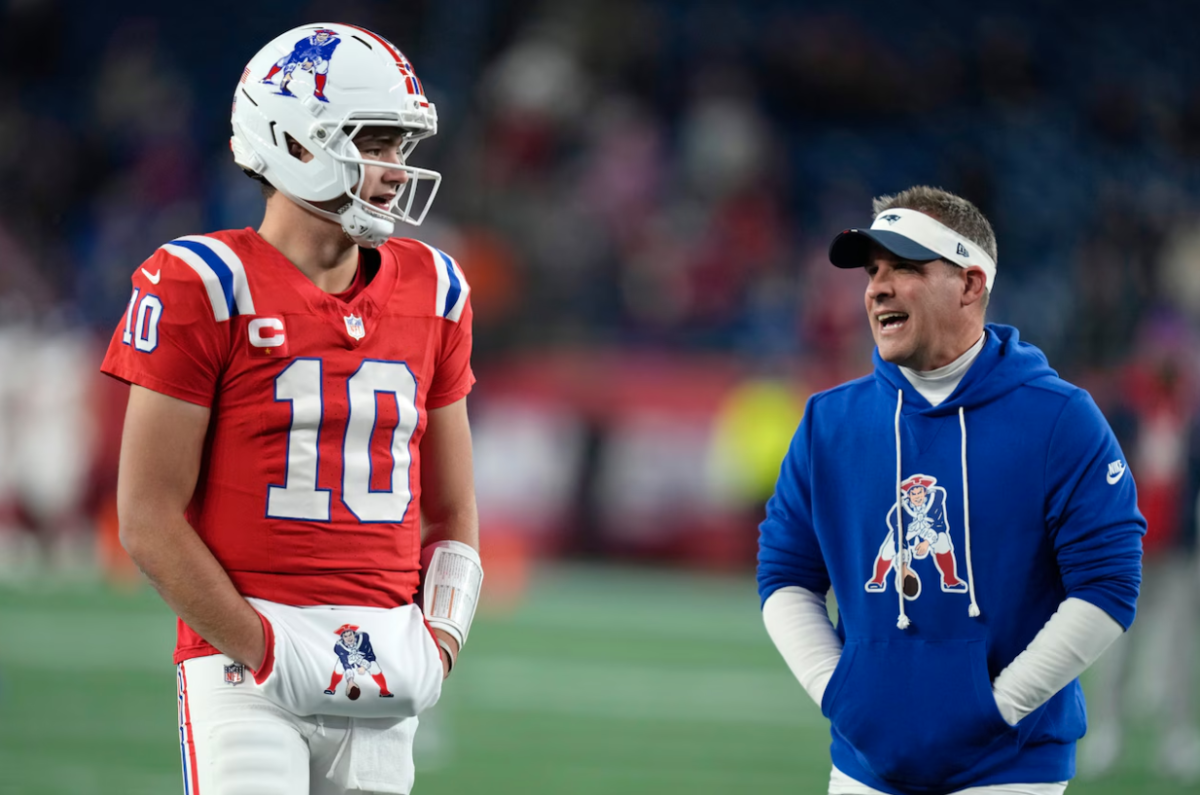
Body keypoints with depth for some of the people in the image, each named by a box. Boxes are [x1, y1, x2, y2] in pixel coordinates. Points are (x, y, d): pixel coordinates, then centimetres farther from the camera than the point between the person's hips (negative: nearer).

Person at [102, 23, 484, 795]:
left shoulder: (430, 291, 12)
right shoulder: (204, 288, -5)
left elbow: (453, 513, 19)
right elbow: (149, 518, -8)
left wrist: (440, 640, 3)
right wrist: (264, 651, -12)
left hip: (386, 667, 5)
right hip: (250, 667, -5)